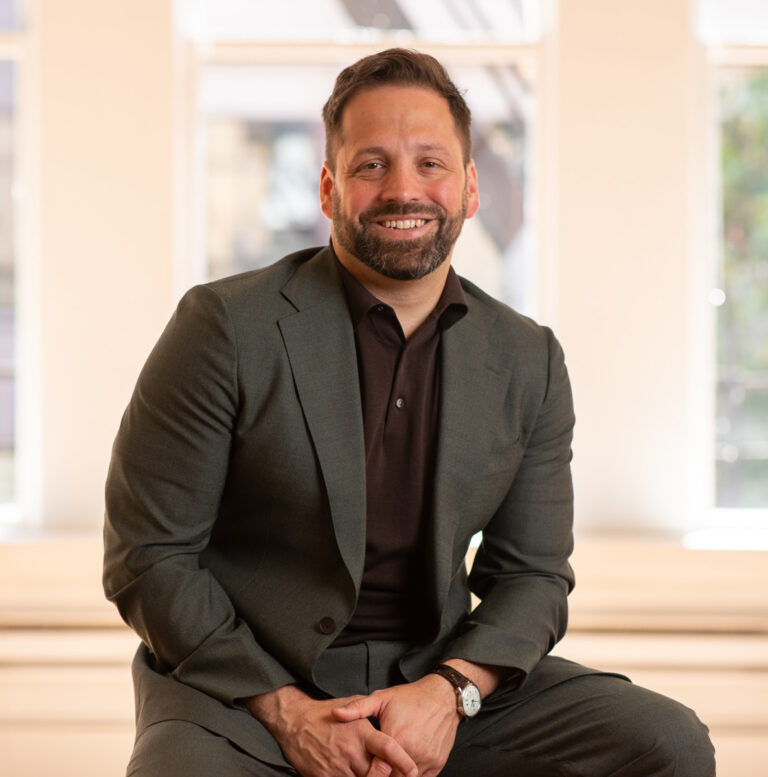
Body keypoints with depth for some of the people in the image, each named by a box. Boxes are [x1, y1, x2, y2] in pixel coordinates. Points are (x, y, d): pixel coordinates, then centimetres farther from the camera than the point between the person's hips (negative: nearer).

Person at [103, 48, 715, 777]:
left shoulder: (528, 362, 4)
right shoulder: (228, 327, -8)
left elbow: (531, 573, 8)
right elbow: (148, 558, -7)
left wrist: (452, 690, -13)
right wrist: (287, 711, -16)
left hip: (435, 676, 4)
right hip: (241, 680, -4)